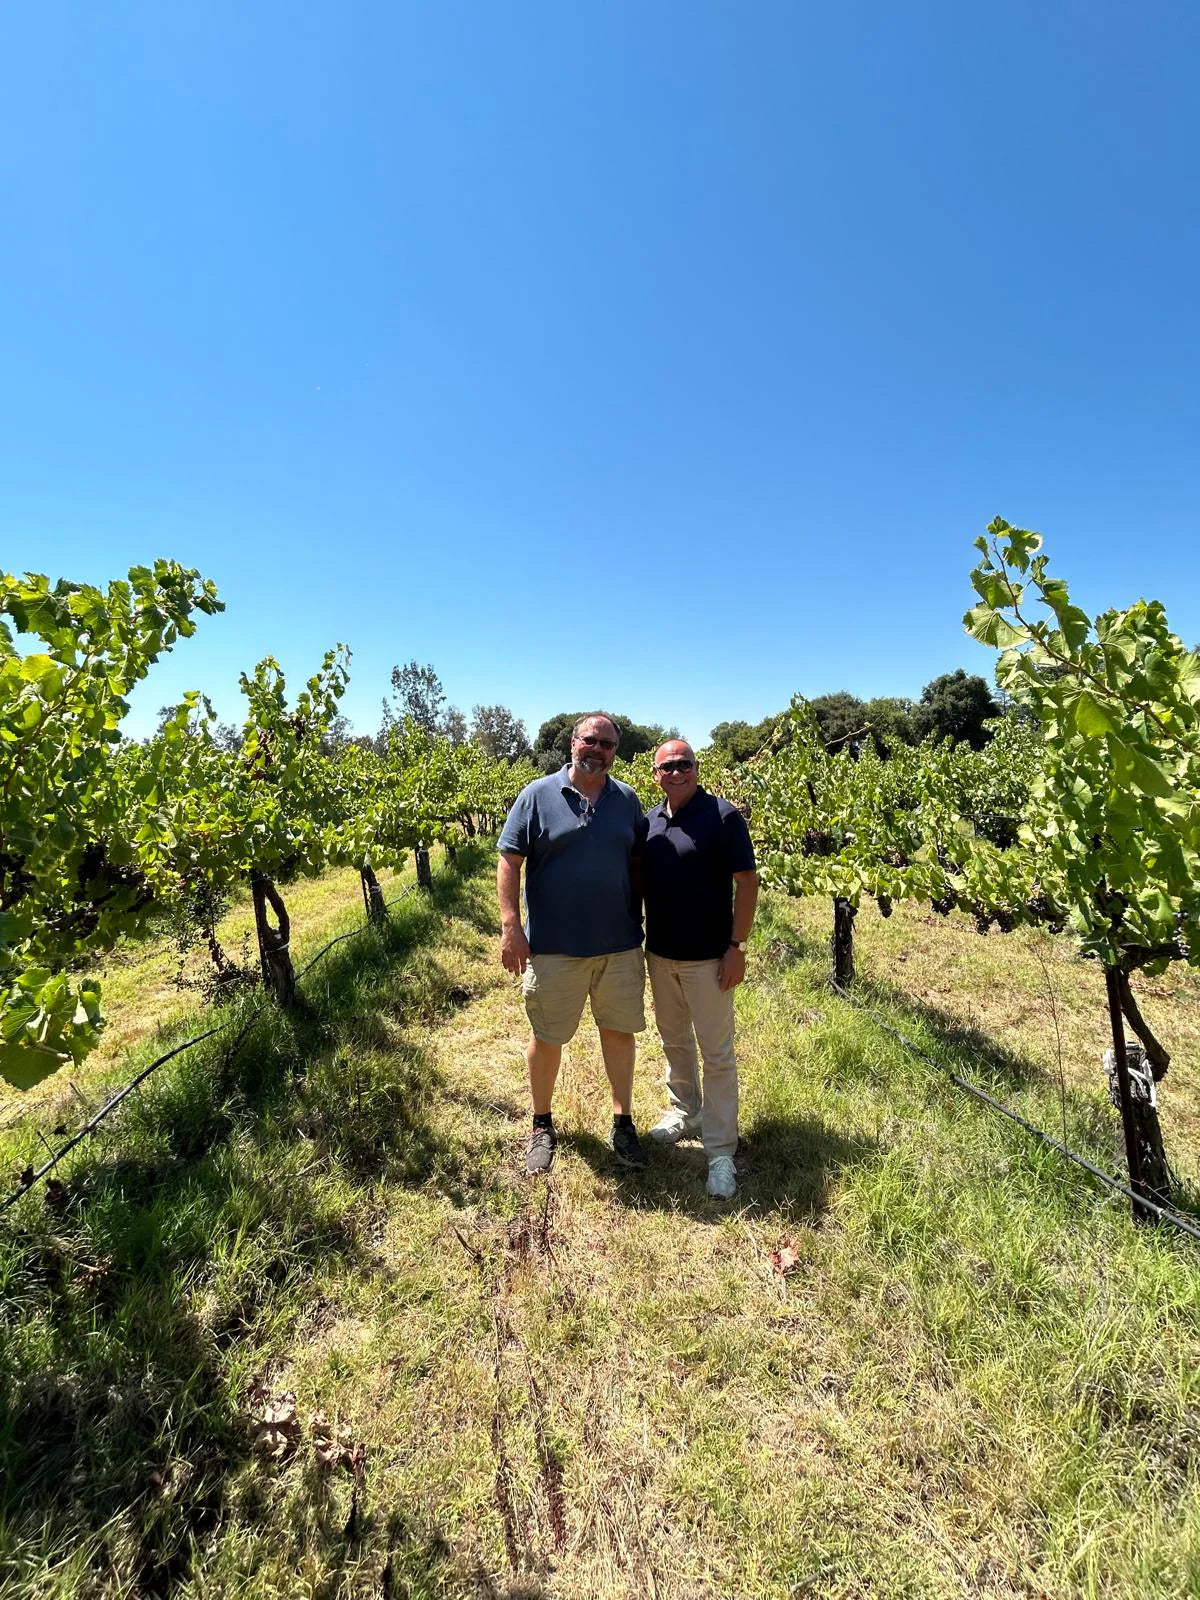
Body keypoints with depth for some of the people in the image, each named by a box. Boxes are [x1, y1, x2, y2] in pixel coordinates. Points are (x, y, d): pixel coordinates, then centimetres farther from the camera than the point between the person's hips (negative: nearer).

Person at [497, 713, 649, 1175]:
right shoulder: (537, 795, -5)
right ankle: (542, 1125, 34)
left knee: (619, 1030, 13)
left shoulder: (627, 800, 5)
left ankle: (623, 1122, 33)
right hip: (554, 945, -2)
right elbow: (509, 862, -6)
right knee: (546, 1037, 12)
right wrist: (510, 926, -13)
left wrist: (642, 921, 10)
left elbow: (639, 863, 12)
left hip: (620, 944, 3)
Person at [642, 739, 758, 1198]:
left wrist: (736, 945, -16)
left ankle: (720, 1151, 15)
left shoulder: (723, 816, -11)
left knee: (717, 1053, 4)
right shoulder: (649, 821, 4)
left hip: (707, 957, -5)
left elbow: (746, 880, -12)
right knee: (674, 1041, 20)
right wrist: (636, 940, 10)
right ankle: (683, 1113, 41)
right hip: (660, 954, 6)